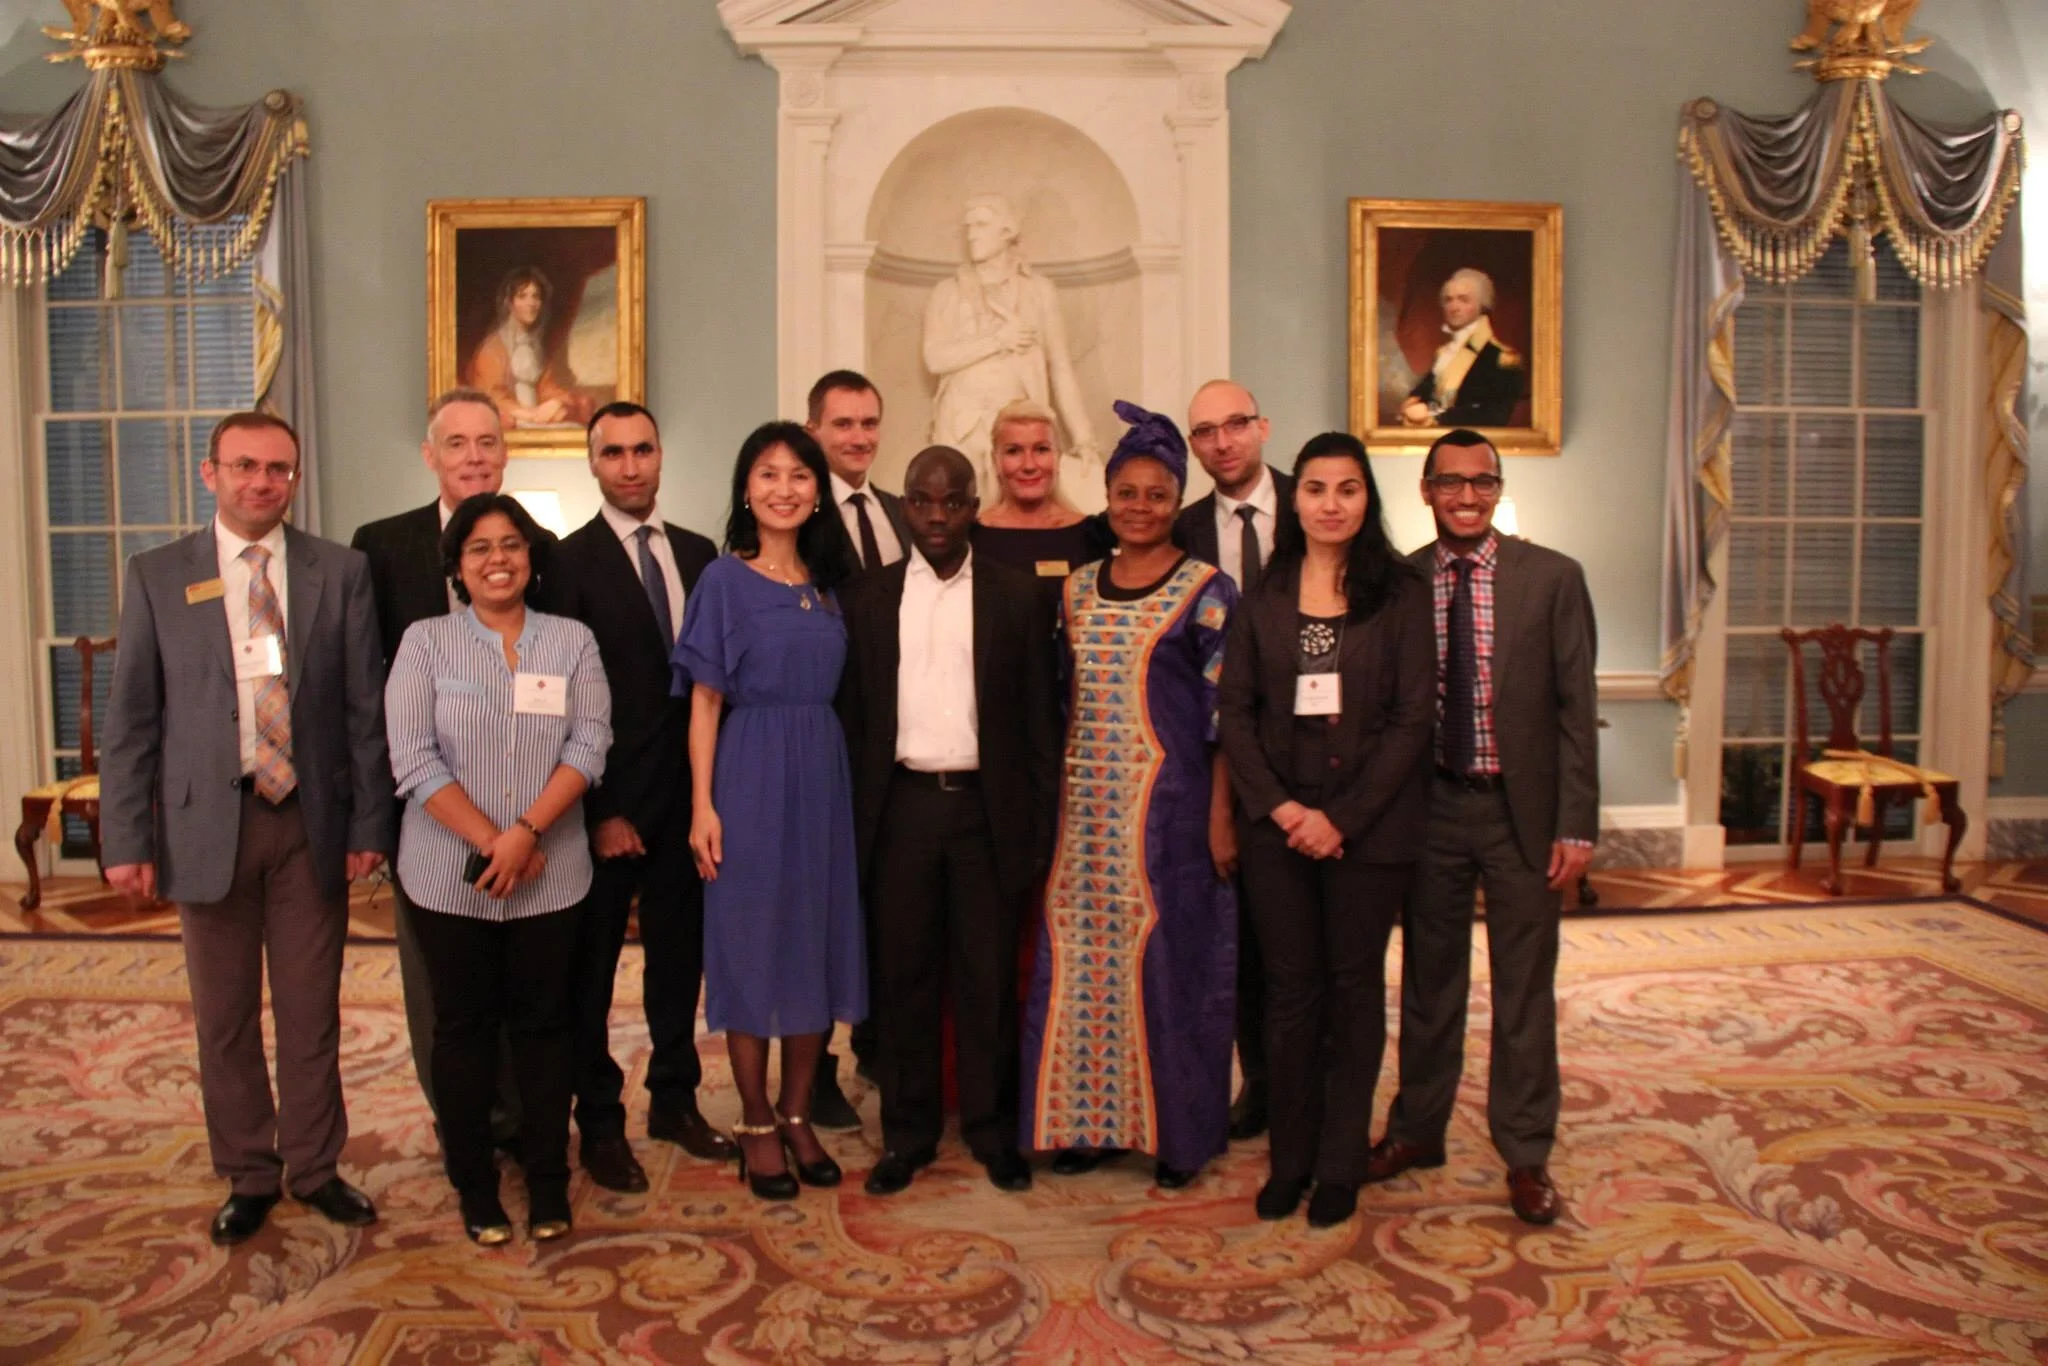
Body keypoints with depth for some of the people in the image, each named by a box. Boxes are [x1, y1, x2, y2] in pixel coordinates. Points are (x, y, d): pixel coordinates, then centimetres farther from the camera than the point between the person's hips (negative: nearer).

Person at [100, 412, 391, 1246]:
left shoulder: (341, 573, 1)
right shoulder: (157, 576, 2)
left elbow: (365, 707, 0)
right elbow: (131, 718, 1)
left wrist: (369, 825, -3)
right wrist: (128, 839, -4)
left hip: (312, 820, 0)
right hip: (205, 821, 0)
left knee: (312, 1012, 10)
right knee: (225, 1018, 11)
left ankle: (314, 1167, 27)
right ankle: (247, 1176, 28)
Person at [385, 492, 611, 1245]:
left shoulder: (572, 641, 5)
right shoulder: (425, 642, 2)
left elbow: (589, 744, -5)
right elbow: (415, 759, -7)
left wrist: (527, 831, -16)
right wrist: (490, 843, -14)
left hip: (551, 876, 1)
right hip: (450, 877, -1)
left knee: (544, 1021, 8)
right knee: (464, 1026, 9)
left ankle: (548, 1183, 21)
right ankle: (474, 1188, 22)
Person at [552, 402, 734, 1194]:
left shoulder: (699, 554, 8)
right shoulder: (568, 562, -6)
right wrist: (597, 810, -12)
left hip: (685, 793, 4)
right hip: (607, 802, -4)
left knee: (680, 954, 14)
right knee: (591, 967, 8)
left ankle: (674, 1100, 30)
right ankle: (599, 1122, 23)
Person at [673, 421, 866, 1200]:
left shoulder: (828, 583, 10)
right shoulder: (725, 580, -2)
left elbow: (834, 691, 12)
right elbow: (705, 701, -5)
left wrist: (845, 784, 3)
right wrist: (702, 805, -11)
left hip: (821, 778, 5)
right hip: (750, 778, -4)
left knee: (819, 942, 8)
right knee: (751, 946, 3)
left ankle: (796, 1114, 24)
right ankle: (756, 1125, 18)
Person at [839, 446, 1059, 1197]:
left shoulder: (1015, 595, 3)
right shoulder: (868, 596, 6)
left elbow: (1039, 716, 2)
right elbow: (853, 717, 6)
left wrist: (1043, 825, -3)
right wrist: (853, 823, 0)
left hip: (986, 805, -1)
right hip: (901, 805, 1)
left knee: (989, 979, 7)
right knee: (903, 977, 8)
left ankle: (993, 1130, 23)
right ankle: (907, 1133, 23)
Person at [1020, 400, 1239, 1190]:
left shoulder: (1207, 590, -3)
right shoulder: (1077, 590, 11)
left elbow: (1224, 713, -7)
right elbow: (1064, 703, 14)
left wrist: (1221, 819, -12)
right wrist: (1054, 799, 9)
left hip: (1168, 806, -4)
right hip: (1085, 807, 5)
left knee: (1167, 960, 3)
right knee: (1081, 959, 7)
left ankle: (1177, 1131, 18)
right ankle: (1091, 1120, 22)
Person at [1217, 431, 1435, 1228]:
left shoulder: (1401, 594, -1)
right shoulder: (1262, 599, 6)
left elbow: (1413, 718, -6)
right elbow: (1234, 711, 3)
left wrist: (1342, 817, -12)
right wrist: (1278, 807, -9)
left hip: (1370, 823, -2)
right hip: (1277, 823, 2)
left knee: (1354, 985, 8)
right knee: (1290, 988, 8)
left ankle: (1340, 1164, 20)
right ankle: (1290, 1157, 20)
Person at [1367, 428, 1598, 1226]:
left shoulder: (1553, 578, -3)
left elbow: (1575, 708, -5)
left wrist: (1577, 825, -9)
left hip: (1520, 809, -1)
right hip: (1428, 807, 2)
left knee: (1525, 988, 8)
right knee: (1428, 979, 15)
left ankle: (1525, 1154, 24)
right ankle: (1418, 1129, 33)